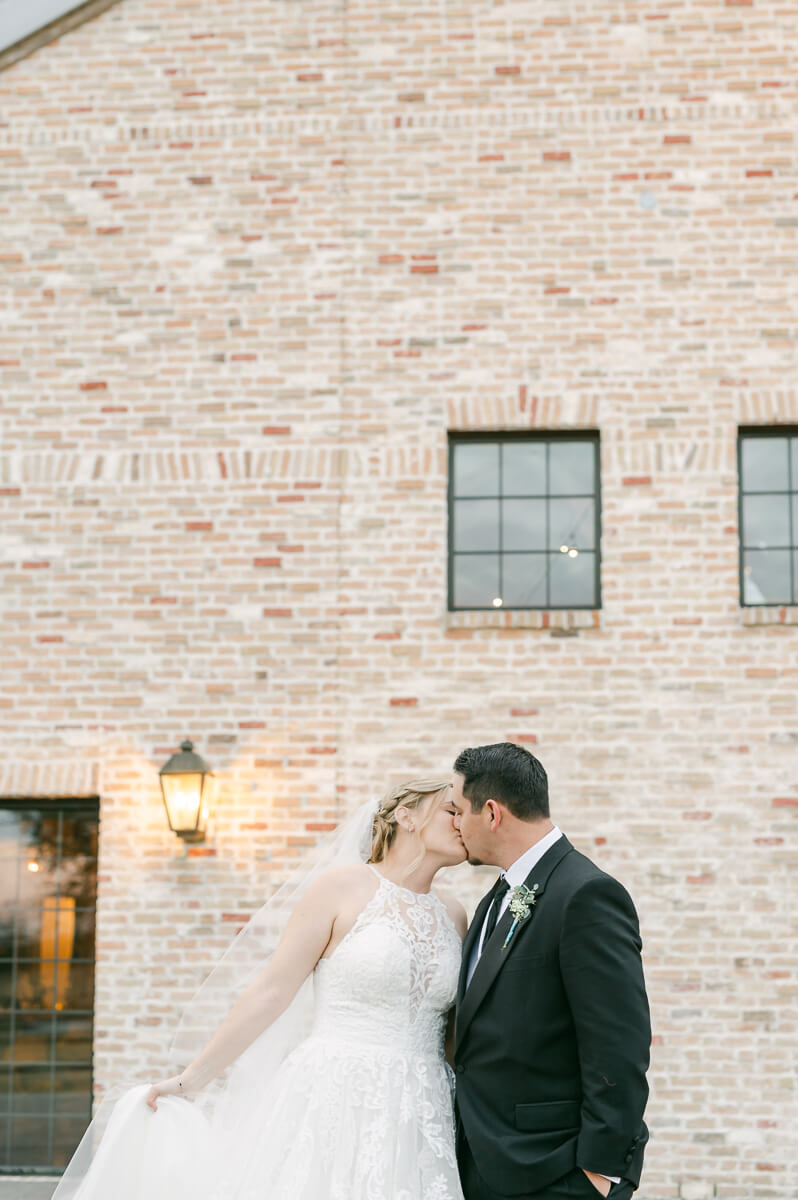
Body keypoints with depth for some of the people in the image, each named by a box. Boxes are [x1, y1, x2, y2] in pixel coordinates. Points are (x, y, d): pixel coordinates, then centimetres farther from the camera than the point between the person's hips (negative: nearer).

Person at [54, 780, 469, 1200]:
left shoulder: (454, 917, 12)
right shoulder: (342, 887, -3)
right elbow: (270, 992, -3)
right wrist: (191, 1080, -5)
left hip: (417, 1120, 4)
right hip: (337, 1102, -4)